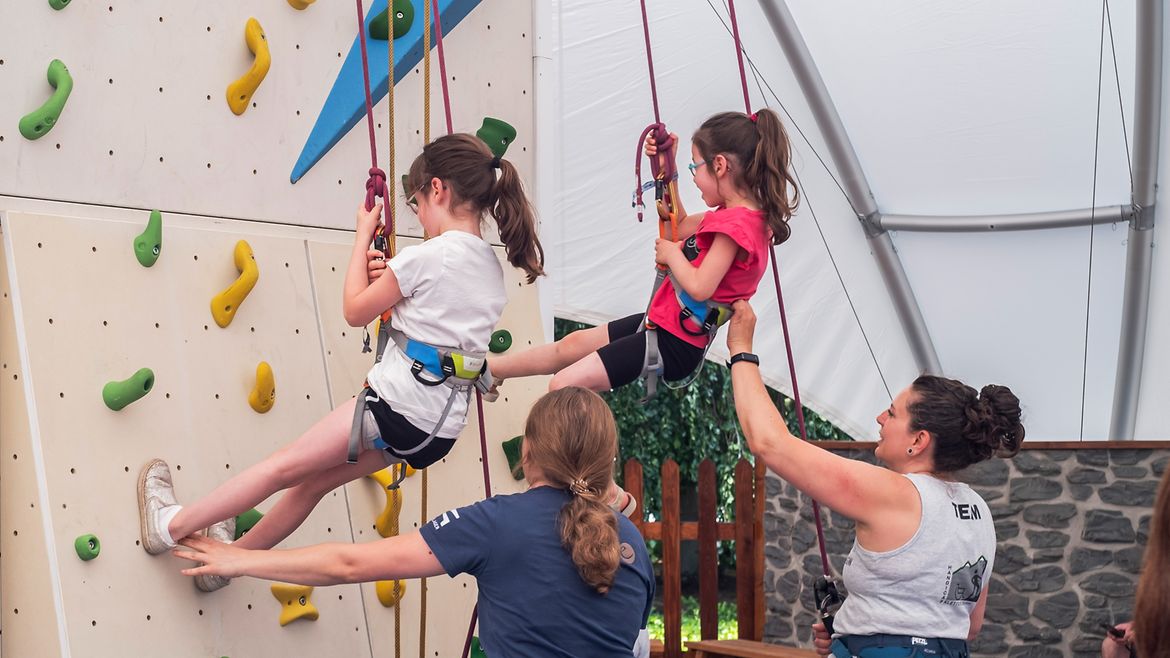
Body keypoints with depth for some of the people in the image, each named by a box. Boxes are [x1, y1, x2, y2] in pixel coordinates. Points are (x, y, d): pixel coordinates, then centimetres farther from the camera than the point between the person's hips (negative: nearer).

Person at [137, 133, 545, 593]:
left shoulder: (429, 255, -13)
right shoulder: (493, 269, 10)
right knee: (313, 481, 19)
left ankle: (170, 525, 16)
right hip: (442, 425, 8)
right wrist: (394, 280, 15)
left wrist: (363, 235, 6)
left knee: (284, 467, 5)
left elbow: (355, 310, -3)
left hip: (397, 402, -8)